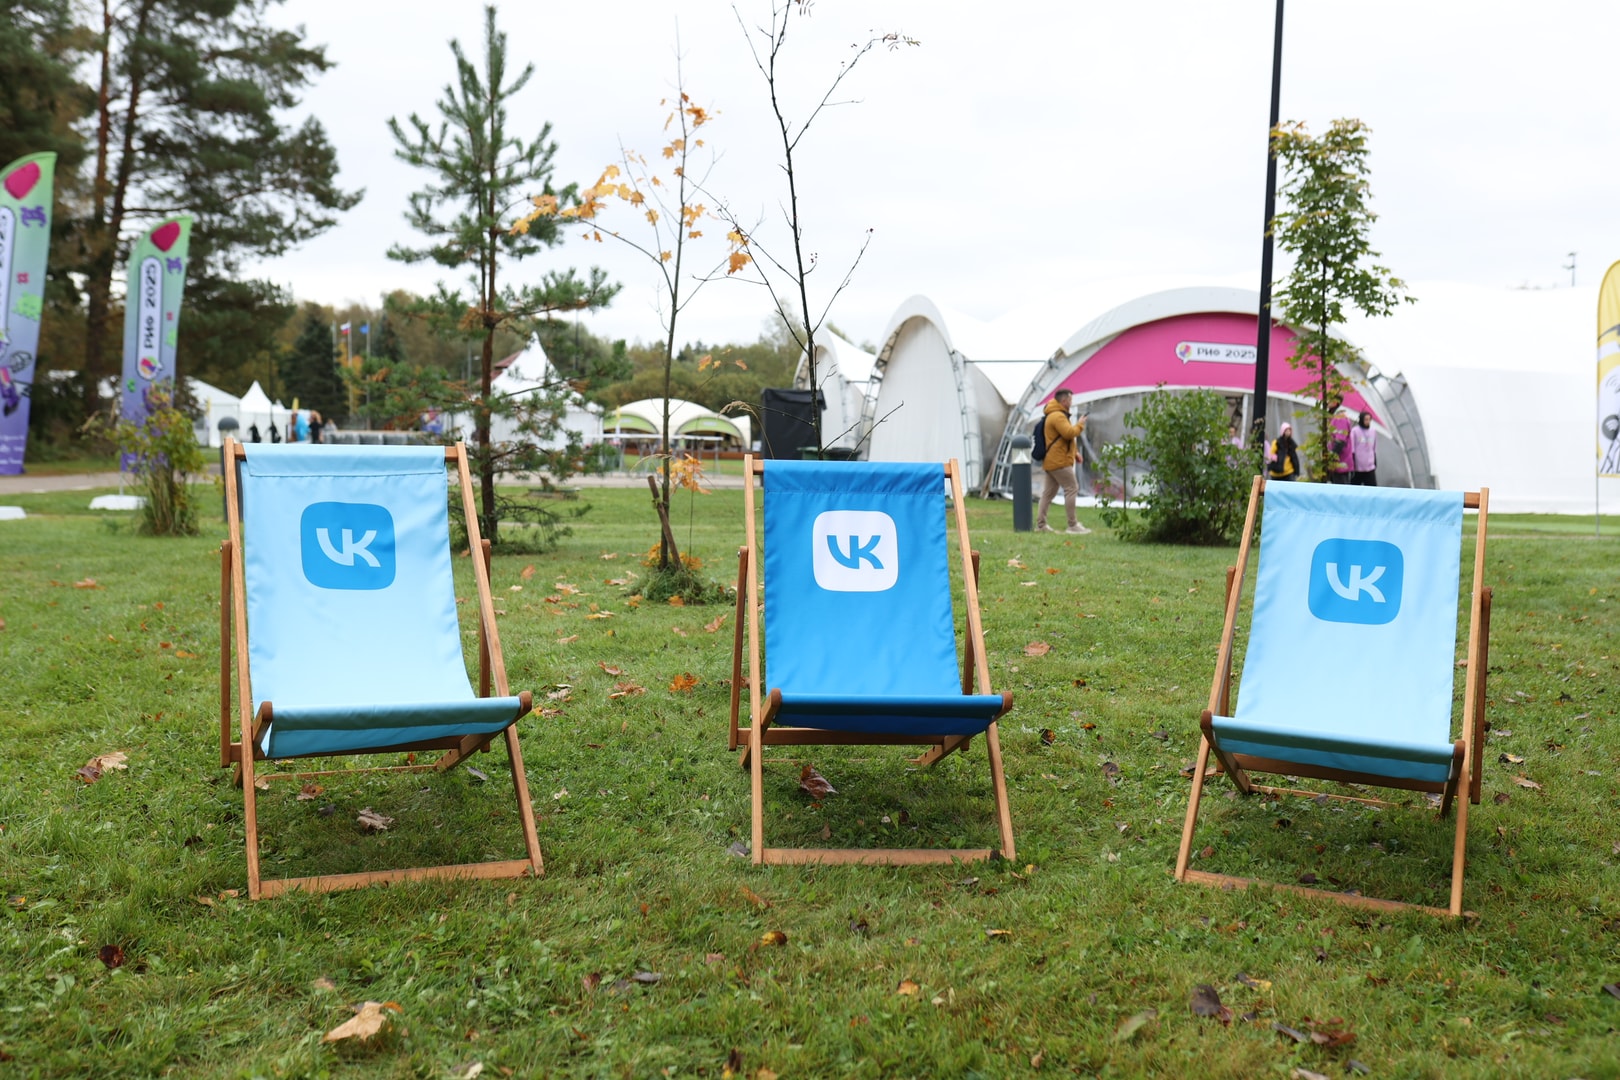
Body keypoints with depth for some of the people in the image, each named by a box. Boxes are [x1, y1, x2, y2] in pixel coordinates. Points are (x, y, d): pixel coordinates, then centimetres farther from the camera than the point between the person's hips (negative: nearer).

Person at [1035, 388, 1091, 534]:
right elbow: (1069, 433, -27)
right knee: (1072, 489, -8)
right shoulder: (1058, 416, -15)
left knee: (1049, 492, 11)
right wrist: (1080, 425, -8)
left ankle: (1040, 524, 12)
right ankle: (1073, 525, -8)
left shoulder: (1055, 415, 21)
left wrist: (1075, 454, 21)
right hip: (1059, 462, -11)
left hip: (1051, 461, 11)